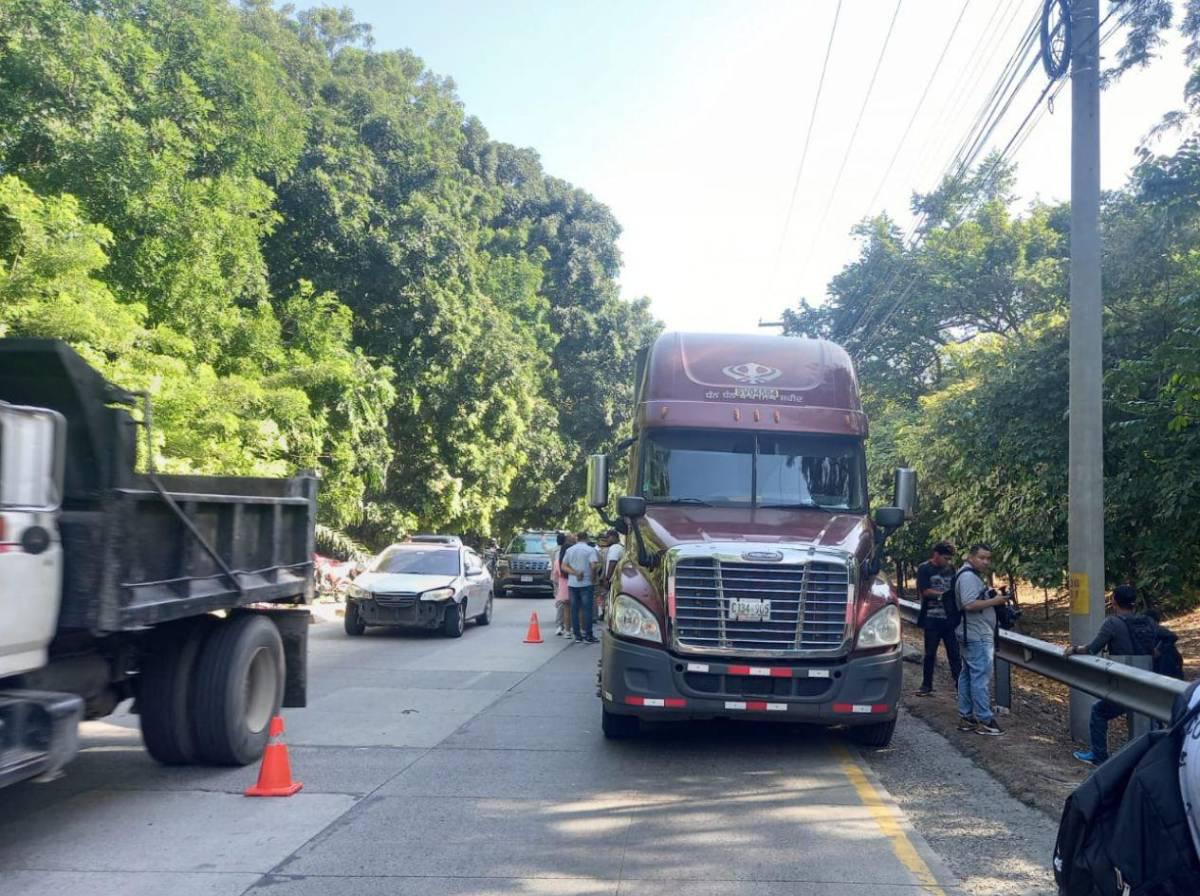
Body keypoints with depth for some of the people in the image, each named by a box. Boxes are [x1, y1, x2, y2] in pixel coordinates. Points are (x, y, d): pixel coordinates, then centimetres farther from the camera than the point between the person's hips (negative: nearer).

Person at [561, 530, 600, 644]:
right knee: (587, 609, -1)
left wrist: (575, 573, -6)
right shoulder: (590, 550, -5)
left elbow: (564, 566, 2)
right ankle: (588, 635, -2)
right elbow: (593, 566, -17)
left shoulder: (569, 550, 9)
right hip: (586, 583, -4)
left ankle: (577, 635, 7)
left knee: (574, 610, 7)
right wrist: (593, 579, -6)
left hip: (572, 583, 4)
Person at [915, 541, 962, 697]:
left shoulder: (950, 568, 10)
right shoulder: (924, 569, -4)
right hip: (932, 619, -3)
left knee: (954, 653, 2)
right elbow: (924, 591, -11)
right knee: (930, 654, 6)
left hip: (950, 618, 3)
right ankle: (926, 685, 17)